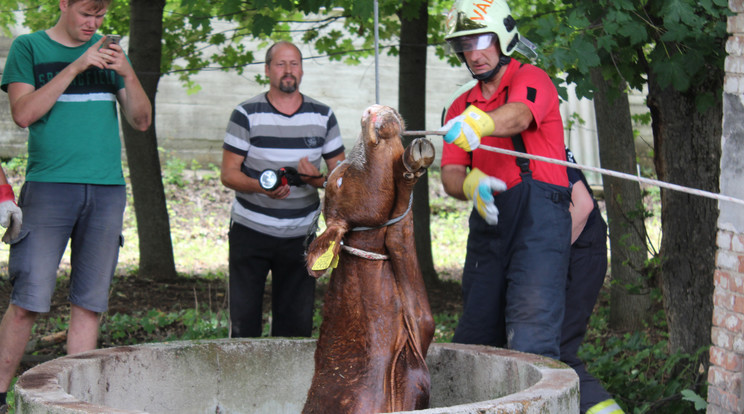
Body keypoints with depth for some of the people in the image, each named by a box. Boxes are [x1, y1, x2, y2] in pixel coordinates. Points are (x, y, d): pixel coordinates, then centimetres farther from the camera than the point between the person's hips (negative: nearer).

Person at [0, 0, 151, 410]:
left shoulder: (109, 52, 16)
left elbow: (141, 121, 12)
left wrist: (128, 75, -5)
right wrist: (75, 67, -12)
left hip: (106, 189, 4)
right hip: (49, 187, -4)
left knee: (89, 303, 2)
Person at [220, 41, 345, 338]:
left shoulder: (323, 116, 7)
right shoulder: (247, 115, -2)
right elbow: (228, 174, -4)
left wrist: (318, 179, -13)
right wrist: (260, 186, -24)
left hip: (300, 235, 2)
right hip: (251, 232, -2)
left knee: (296, 324, 1)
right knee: (243, 320, -4)